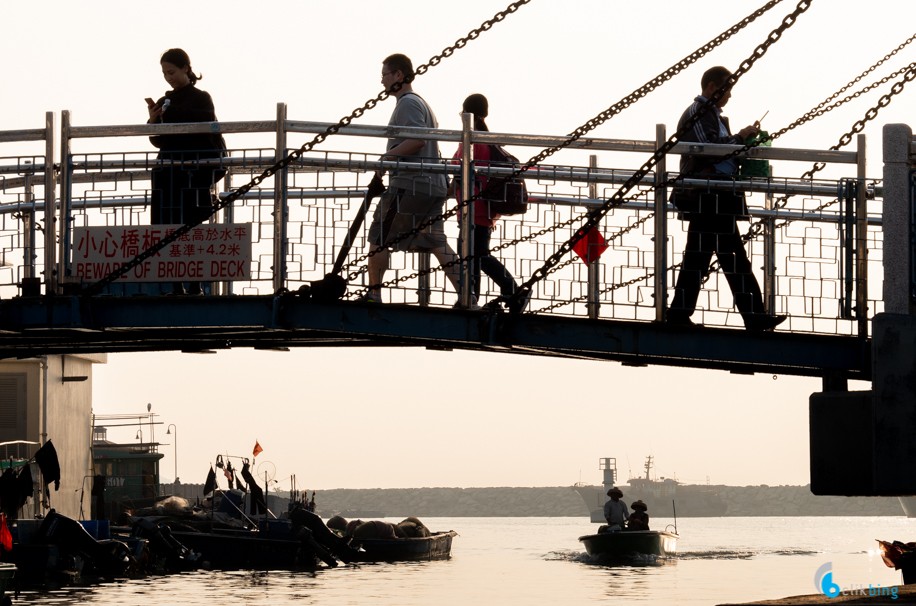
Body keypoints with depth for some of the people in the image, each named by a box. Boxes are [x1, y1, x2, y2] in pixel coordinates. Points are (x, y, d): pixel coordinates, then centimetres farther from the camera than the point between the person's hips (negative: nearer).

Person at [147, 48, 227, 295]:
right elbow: (157, 141, 15)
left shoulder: (201, 99, 1)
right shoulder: (164, 101, 14)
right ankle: (176, 288, 2)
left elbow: (209, 135, -2)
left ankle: (195, 287, -7)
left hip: (192, 174, -5)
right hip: (166, 173, 5)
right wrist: (153, 121, -3)